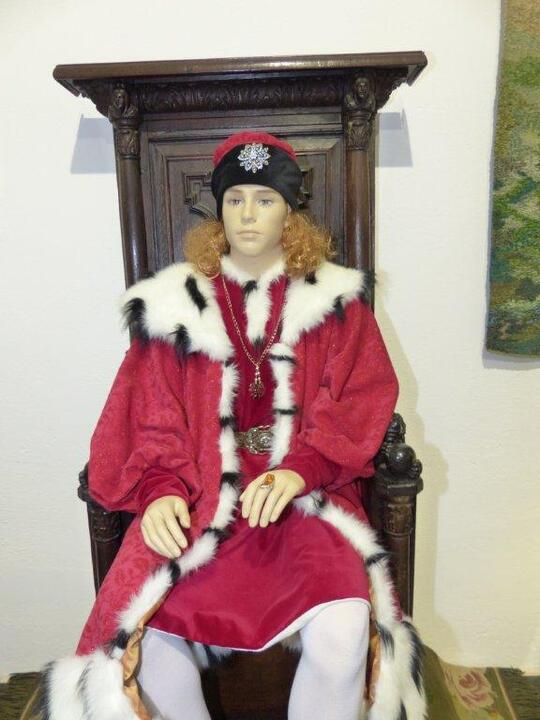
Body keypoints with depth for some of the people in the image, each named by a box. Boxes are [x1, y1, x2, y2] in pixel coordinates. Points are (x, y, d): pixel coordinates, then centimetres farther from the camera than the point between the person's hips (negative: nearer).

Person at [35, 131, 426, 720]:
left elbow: (362, 401, 1)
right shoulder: (174, 303, 10)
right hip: (198, 497, 1)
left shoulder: (334, 299, 8)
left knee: (343, 631, -25)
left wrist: (300, 471, -15)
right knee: (145, 636, -22)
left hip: (306, 495, 0)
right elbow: (151, 415, 6)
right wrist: (162, 489, -12)